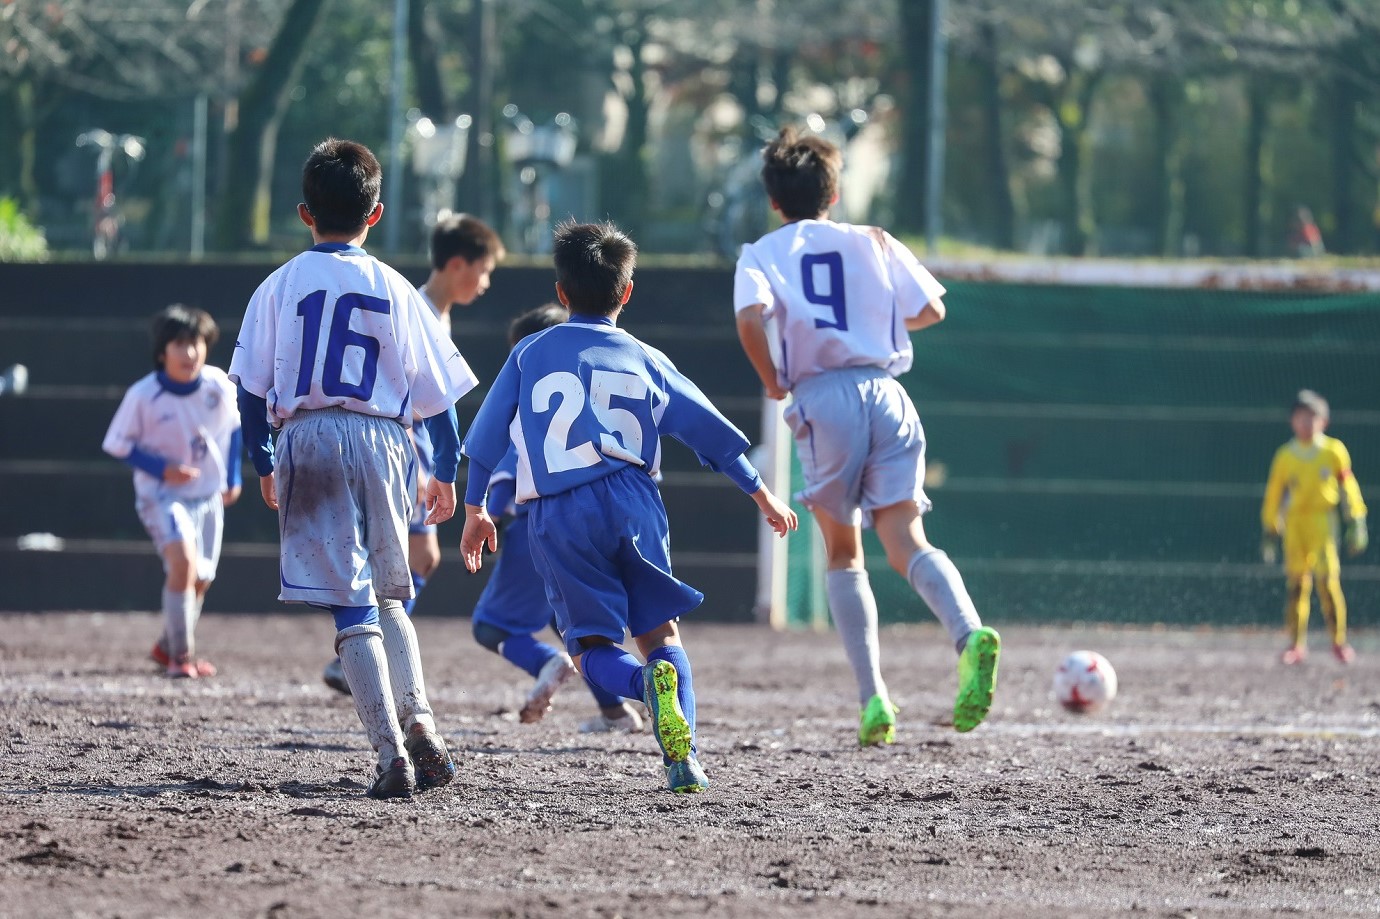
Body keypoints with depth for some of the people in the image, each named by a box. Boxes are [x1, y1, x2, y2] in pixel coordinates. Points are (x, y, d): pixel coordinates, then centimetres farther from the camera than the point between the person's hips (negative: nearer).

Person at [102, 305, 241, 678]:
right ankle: (180, 655, -17)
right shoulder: (142, 396, -20)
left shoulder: (219, 385, -11)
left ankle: (169, 647, 38)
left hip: (208, 494, 5)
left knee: (200, 579, 12)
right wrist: (162, 469, -22)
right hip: (162, 494, -5)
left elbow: (233, 427, 9)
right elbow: (119, 445, -10)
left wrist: (233, 476, 9)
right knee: (183, 559, -27)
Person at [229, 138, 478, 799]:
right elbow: (435, 388, 6)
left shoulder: (280, 286, 2)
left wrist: (264, 464, 11)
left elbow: (251, 387, 1)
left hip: (308, 440, -2)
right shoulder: (395, 290, 5)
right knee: (387, 596, 20)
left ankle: (392, 751, -17)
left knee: (351, 606, -6)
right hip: (383, 440, 2)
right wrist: (446, 471, 16)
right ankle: (419, 725, 4)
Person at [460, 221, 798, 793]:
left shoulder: (530, 354, 13)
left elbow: (486, 436, 14)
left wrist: (475, 510, 25)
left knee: (591, 647, 4)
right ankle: (682, 759, -12)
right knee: (660, 630, 9)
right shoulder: (645, 361, 14)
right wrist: (762, 496, 24)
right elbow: (712, 433, 15)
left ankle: (650, 682, -32)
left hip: (556, 518, -1)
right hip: (631, 501, 1)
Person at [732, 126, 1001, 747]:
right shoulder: (873, 242, 16)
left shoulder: (762, 253, 9)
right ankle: (969, 633, -36)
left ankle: (872, 697, 1)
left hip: (821, 398, -1)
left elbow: (751, 318, -12)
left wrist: (772, 383, 4)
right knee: (907, 542, -5)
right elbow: (931, 309, 11)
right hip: (886, 393, 1)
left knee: (842, 557, 13)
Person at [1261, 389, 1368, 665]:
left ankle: (1339, 640, -2)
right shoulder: (1285, 456, 6)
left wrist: (1355, 522, -1)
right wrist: (1270, 531, 8)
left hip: (1323, 521, -2)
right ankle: (1296, 643, 6)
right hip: (1294, 523, 2)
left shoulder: (1334, 451, 3)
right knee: (1296, 582, 0)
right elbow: (1273, 494, 10)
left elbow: (1348, 487, 5)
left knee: (1328, 579, -11)